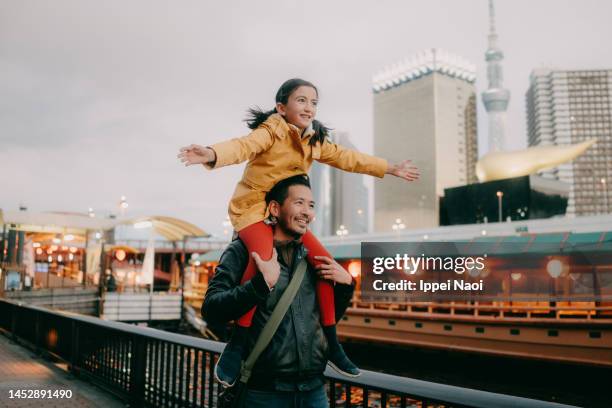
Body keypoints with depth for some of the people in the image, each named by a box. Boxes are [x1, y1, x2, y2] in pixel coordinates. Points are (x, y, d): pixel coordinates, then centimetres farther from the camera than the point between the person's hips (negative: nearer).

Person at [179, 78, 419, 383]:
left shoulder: (314, 141, 9)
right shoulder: (271, 131, -14)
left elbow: (346, 158, 20)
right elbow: (244, 146, -33)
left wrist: (389, 168, 26)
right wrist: (212, 154, -56)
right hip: (252, 207, -7)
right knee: (263, 257, -34)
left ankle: (331, 343, 9)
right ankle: (237, 344, -21)